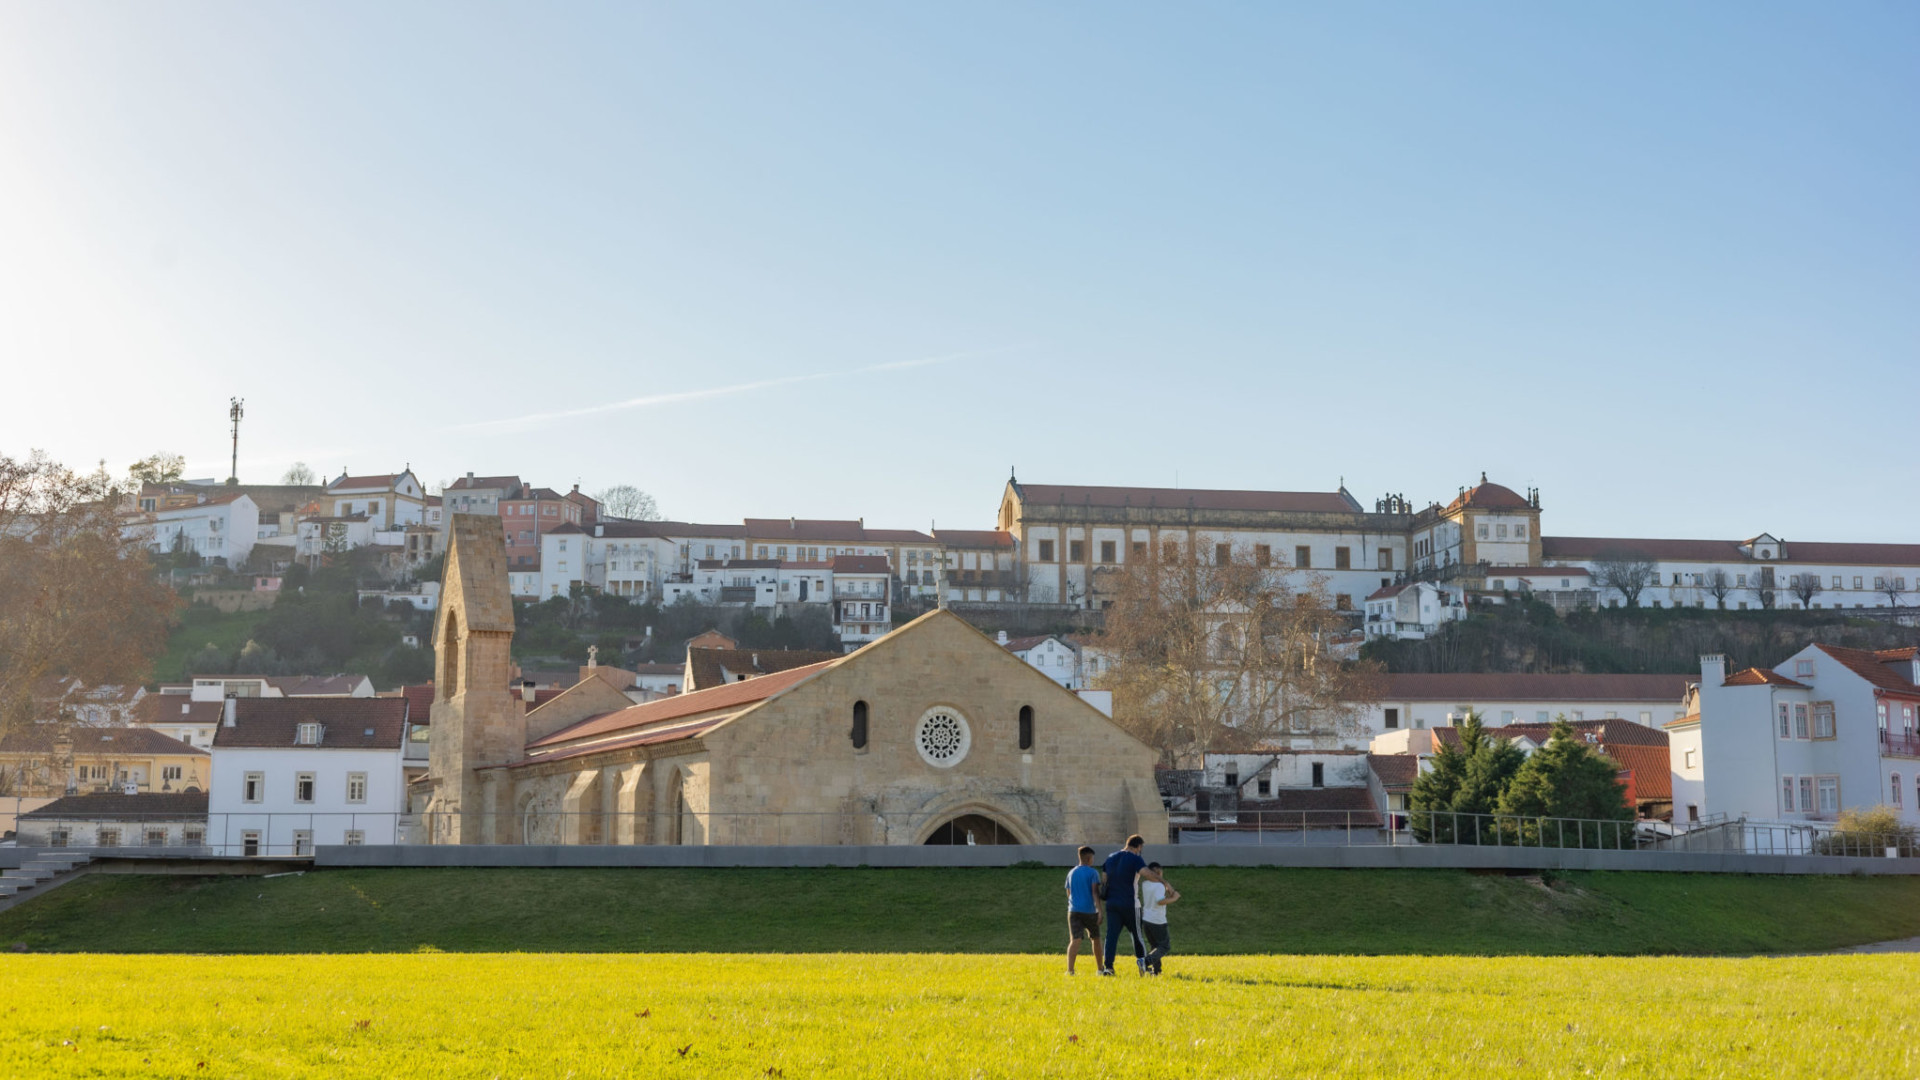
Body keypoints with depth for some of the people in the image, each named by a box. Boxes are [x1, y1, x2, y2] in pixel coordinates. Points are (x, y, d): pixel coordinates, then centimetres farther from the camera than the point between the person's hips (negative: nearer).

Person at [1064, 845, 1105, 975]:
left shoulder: (1071, 873, 13)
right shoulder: (1093, 873, -3)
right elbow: (1095, 892, -13)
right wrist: (1099, 911, -16)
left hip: (1074, 910, 3)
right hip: (1090, 911, -3)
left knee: (1074, 940, -8)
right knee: (1095, 939, 16)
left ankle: (1070, 969, -25)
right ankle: (1100, 968, 27)